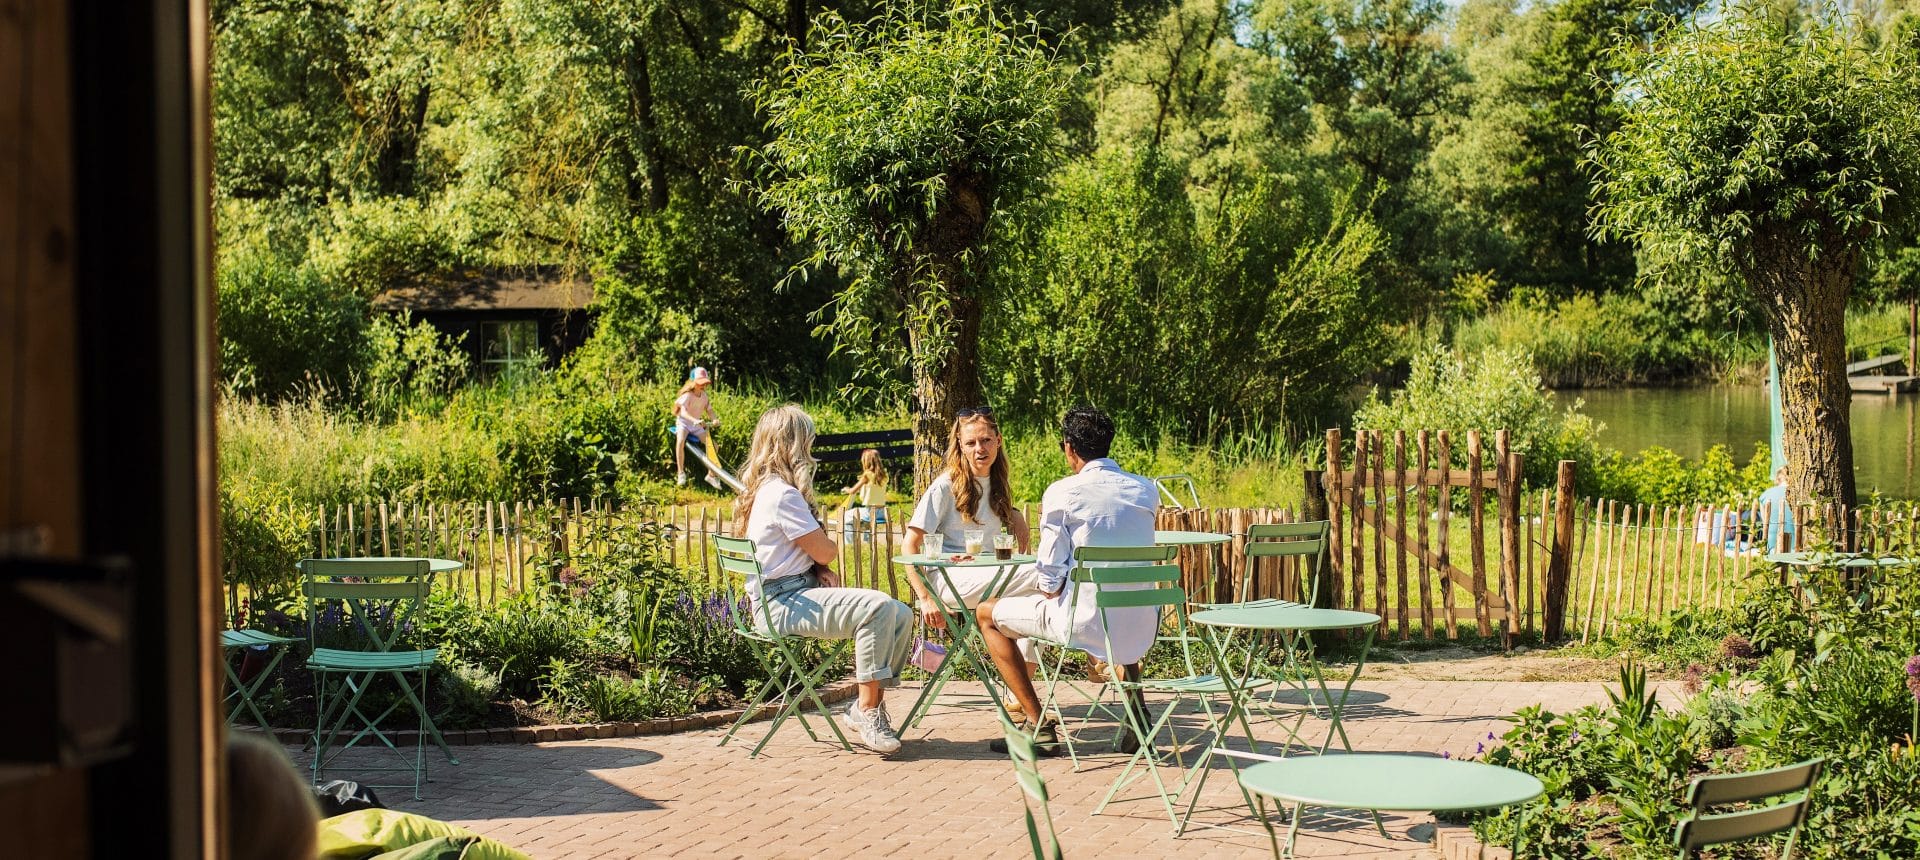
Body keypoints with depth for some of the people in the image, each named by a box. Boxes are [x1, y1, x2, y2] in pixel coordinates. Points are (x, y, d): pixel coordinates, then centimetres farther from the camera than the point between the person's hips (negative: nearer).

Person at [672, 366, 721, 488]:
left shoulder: (704, 396, 0)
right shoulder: (688, 395, -20)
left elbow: (709, 410, -5)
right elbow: (683, 412, -34)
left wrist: (715, 419, -28)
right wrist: (695, 421, -50)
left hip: (697, 426, 6)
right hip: (683, 422, -6)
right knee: (680, 442, -36)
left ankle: (711, 475, 6)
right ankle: (681, 473, -28)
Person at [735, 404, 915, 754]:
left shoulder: (767, 488, 18)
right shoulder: (783, 494, -15)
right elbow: (825, 552, -12)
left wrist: (823, 570, 0)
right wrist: (825, 561, 12)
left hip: (799, 591, 10)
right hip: (784, 603, -10)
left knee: (901, 616, -2)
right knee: (877, 607, -30)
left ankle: (868, 706, 1)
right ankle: (867, 710, -22)